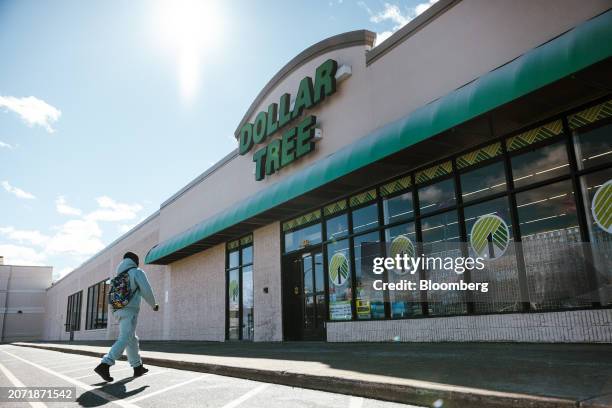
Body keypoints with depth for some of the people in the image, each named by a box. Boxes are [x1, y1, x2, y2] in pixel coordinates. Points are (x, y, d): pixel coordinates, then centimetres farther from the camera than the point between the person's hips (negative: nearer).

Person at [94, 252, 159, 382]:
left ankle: (138, 367, 20)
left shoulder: (119, 275, 21)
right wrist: (154, 305, 9)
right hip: (130, 310, -8)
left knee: (132, 339, 15)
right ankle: (104, 365, -26)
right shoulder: (138, 272, 0)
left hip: (118, 310, 8)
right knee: (124, 340, -12)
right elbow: (147, 291, -6)